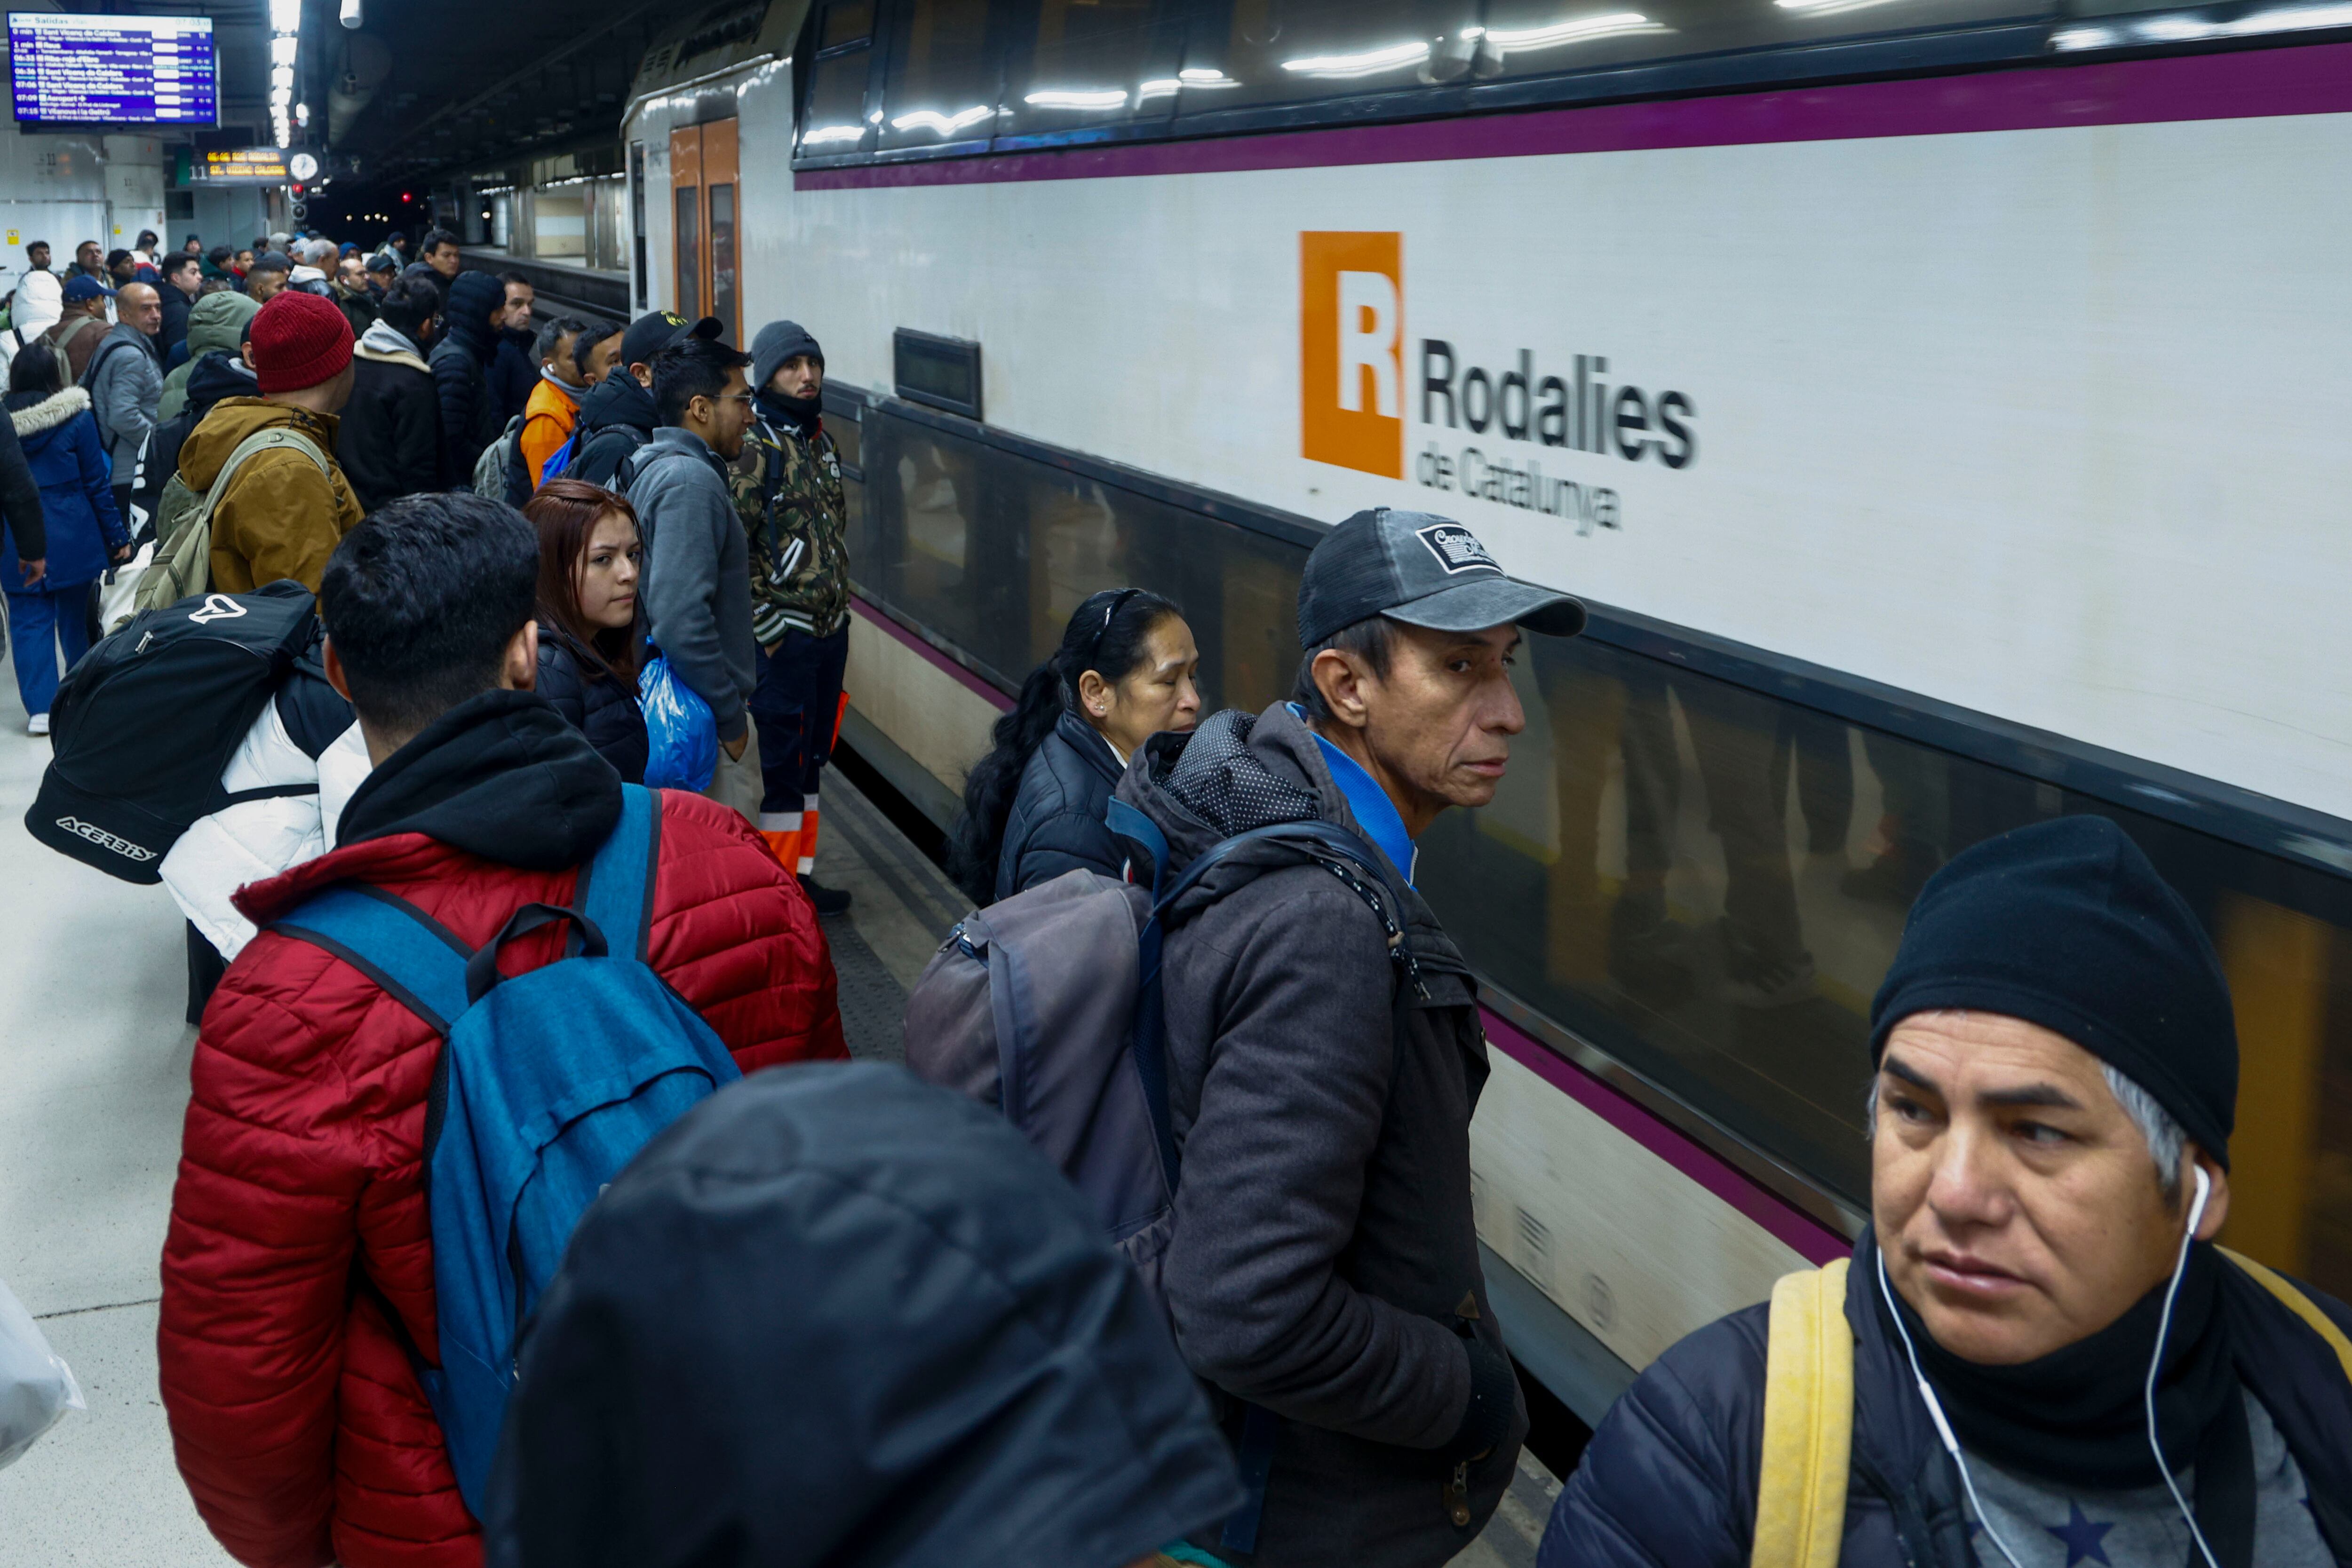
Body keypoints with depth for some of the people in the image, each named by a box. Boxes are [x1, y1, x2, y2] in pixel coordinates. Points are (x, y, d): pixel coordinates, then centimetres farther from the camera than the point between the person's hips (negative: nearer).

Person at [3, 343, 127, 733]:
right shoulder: (77, 419, -7)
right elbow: (98, 483, -4)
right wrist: (116, 537, 2)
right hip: (73, 536, -1)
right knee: (75, 616, 13)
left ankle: (40, 708, -3)